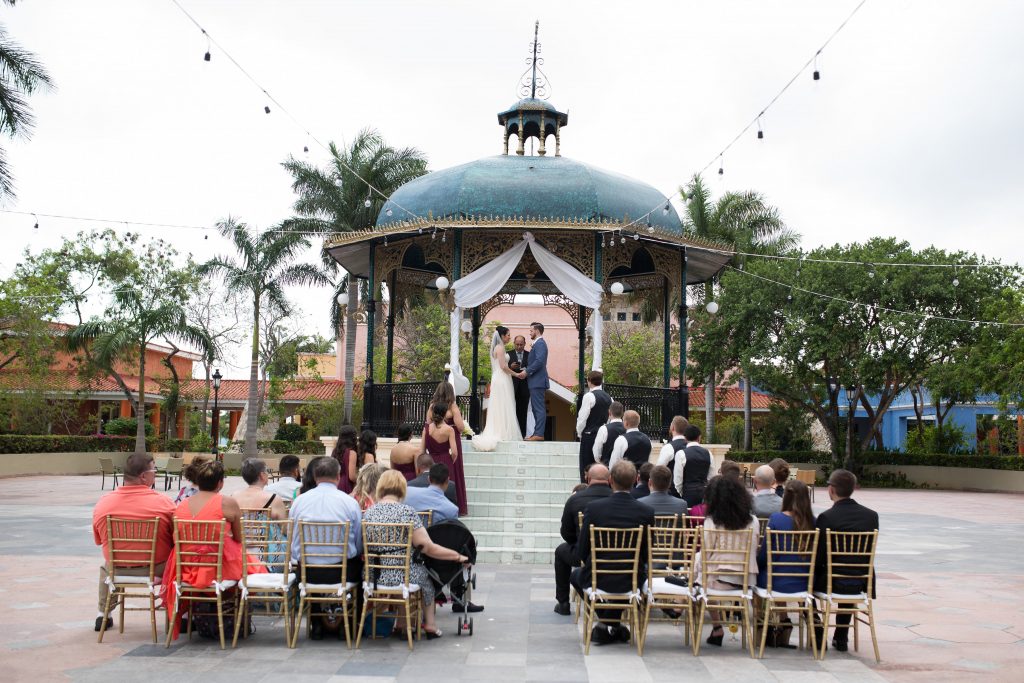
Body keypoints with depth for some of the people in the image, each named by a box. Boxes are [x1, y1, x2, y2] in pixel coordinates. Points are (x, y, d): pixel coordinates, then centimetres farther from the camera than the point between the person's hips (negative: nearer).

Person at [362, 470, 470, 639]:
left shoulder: (368, 513, 1)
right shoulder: (407, 512, -11)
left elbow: (365, 549, 13)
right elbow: (428, 548, -10)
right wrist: (457, 556, 1)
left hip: (373, 576, 4)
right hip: (403, 577, -4)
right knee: (425, 576, 29)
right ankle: (430, 624, 31)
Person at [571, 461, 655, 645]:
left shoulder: (594, 508, -15)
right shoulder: (646, 512, -11)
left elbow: (581, 553, -8)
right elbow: (646, 553, -1)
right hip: (632, 581, 2)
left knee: (576, 574, 32)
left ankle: (608, 625, 22)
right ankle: (612, 623, 29)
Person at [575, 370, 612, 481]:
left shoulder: (589, 396, -11)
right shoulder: (608, 397, 9)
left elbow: (582, 418, -12)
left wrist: (579, 433, 2)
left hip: (589, 436, -7)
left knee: (586, 468, -3)